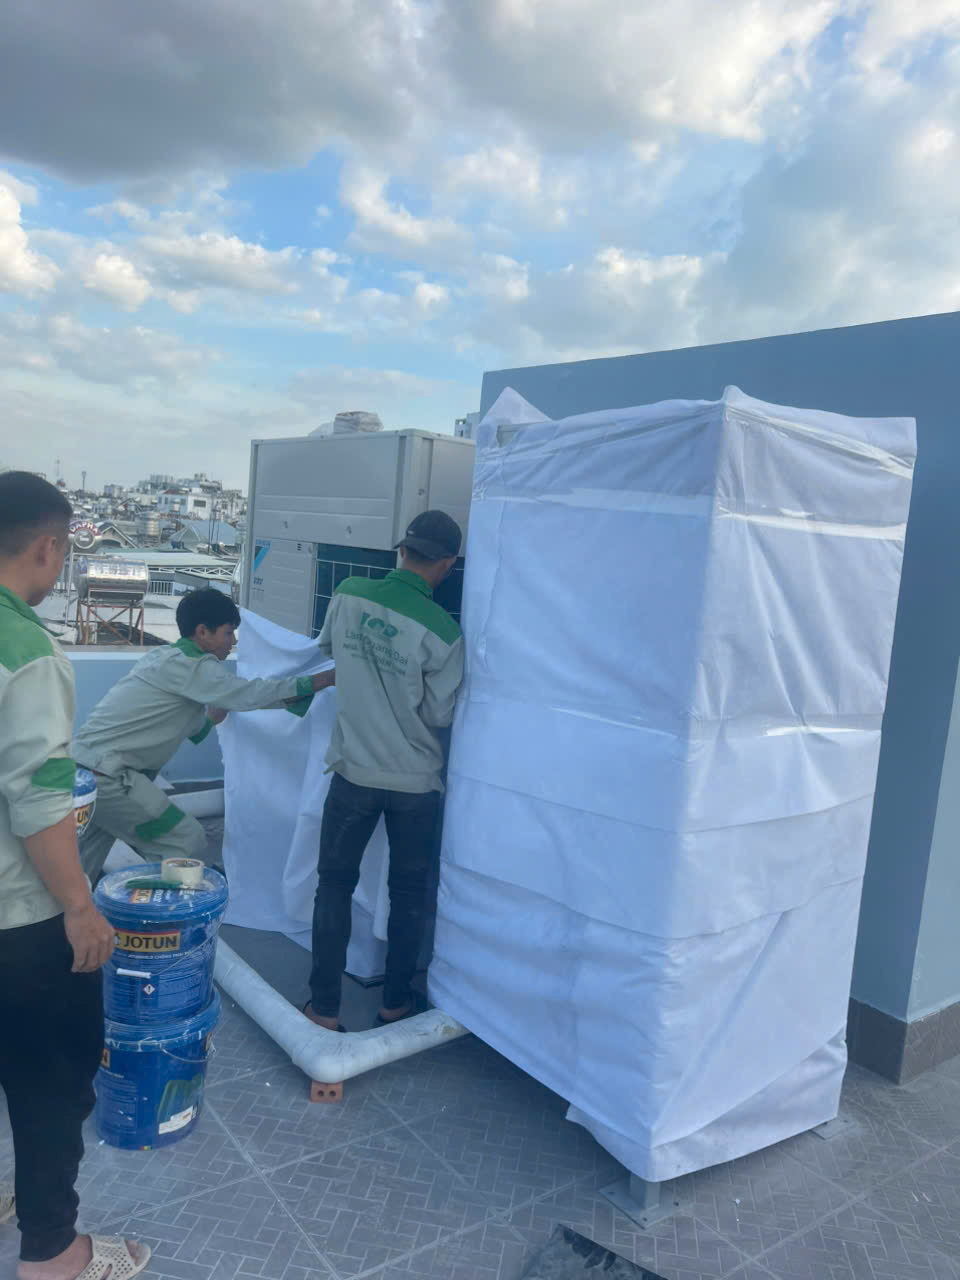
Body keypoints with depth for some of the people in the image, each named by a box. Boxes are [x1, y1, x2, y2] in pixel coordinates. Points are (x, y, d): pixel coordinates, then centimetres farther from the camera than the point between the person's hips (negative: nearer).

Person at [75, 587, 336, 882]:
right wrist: (330, 678, -19)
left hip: (83, 766, 10)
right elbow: (252, 694, -21)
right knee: (187, 844, -6)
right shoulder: (190, 666, -16)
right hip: (105, 777, -10)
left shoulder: (163, 656, 13)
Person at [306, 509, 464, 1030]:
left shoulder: (348, 595, -7)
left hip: (353, 772, 2)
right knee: (408, 891, 17)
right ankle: (395, 1002, 29)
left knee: (335, 884, 16)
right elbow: (440, 714, -9)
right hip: (416, 782, -1)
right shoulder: (442, 631, -17)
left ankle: (325, 1008, 21)